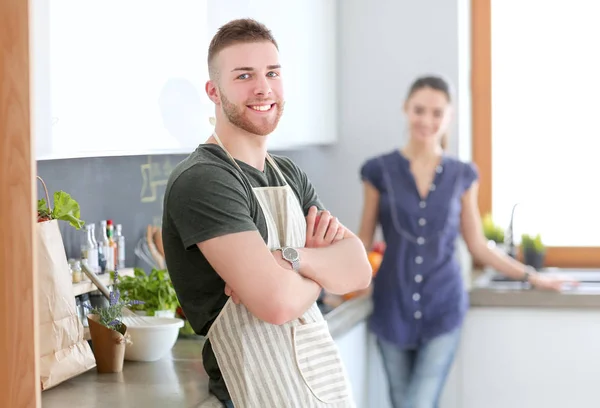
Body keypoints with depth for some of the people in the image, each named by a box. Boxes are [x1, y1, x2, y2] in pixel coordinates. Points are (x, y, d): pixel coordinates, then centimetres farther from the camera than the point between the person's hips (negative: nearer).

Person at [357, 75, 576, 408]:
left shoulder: (462, 176, 3)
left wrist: (530, 277, 8)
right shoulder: (379, 171, -1)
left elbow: (477, 246, 9)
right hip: (393, 309, 0)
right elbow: (365, 240, 5)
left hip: (442, 309, 0)